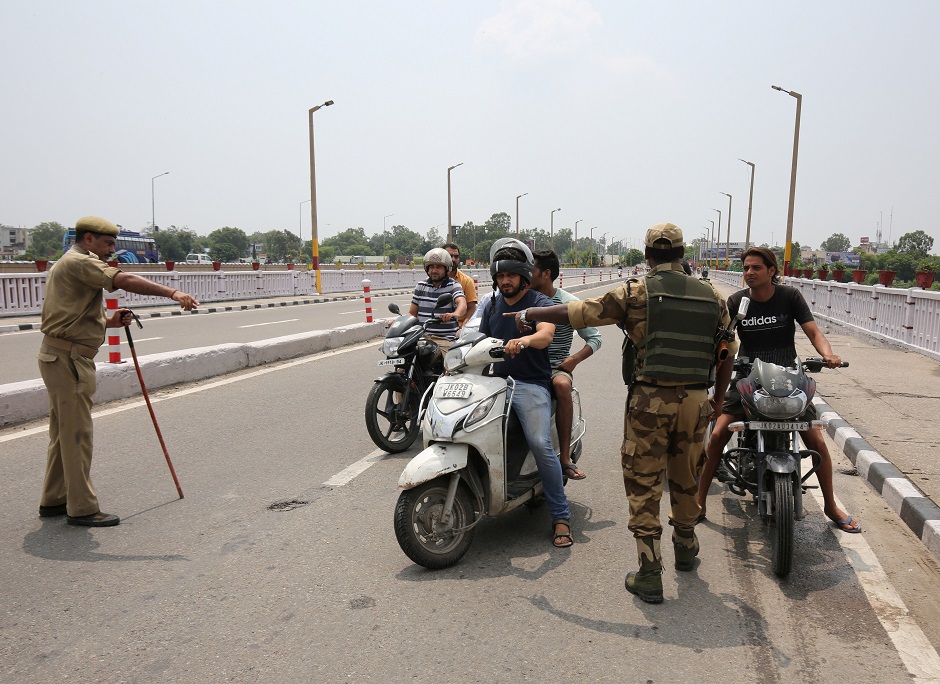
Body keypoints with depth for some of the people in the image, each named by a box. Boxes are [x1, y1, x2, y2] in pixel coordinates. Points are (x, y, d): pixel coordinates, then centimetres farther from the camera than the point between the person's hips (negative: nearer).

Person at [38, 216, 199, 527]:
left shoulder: (66, 265, 22)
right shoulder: (79, 261, -11)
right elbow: (124, 281, -29)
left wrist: (109, 322, 7)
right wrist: (172, 292, -35)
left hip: (59, 356, 11)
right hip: (68, 358, -11)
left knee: (63, 432, 17)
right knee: (76, 434, -5)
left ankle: (53, 500, 27)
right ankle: (82, 508, 2)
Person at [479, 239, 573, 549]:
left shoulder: (540, 302, -1)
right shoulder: (493, 305, 18)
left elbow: (546, 334, -21)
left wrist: (525, 340, -44)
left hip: (531, 384, -5)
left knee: (540, 444, -22)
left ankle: (561, 516, -8)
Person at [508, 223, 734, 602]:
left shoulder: (636, 291, -5)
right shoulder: (711, 296, 8)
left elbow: (579, 312, -5)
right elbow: (727, 353, 14)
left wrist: (529, 314, 7)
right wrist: (719, 398, 26)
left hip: (650, 399, -4)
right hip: (695, 400, 4)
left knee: (643, 486, 4)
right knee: (686, 478, 22)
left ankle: (650, 575, 6)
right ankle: (685, 548, 42)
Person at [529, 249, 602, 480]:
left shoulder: (569, 303, -2)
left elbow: (595, 338, 1)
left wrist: (573, 360, -15)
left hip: (556, 367, -3)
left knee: (561, 384, -38)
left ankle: (565, 457, -31)